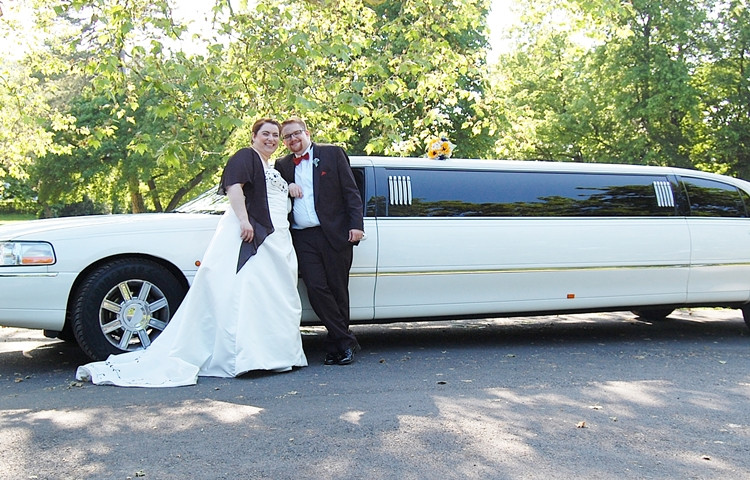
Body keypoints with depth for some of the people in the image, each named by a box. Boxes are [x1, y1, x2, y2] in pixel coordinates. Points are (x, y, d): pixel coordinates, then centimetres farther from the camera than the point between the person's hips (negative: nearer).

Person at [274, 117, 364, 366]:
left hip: (334, 233, -2)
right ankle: (346, 341, 2)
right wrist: (286, 187, -4)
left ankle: (335, 347, 13)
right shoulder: (283, 165, 17)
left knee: (338, 291, 1)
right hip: (303, 238, 3)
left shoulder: (332, 153, 7)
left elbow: (351, 191, 3)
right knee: (316, 290, -9)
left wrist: (356, 224, -8)